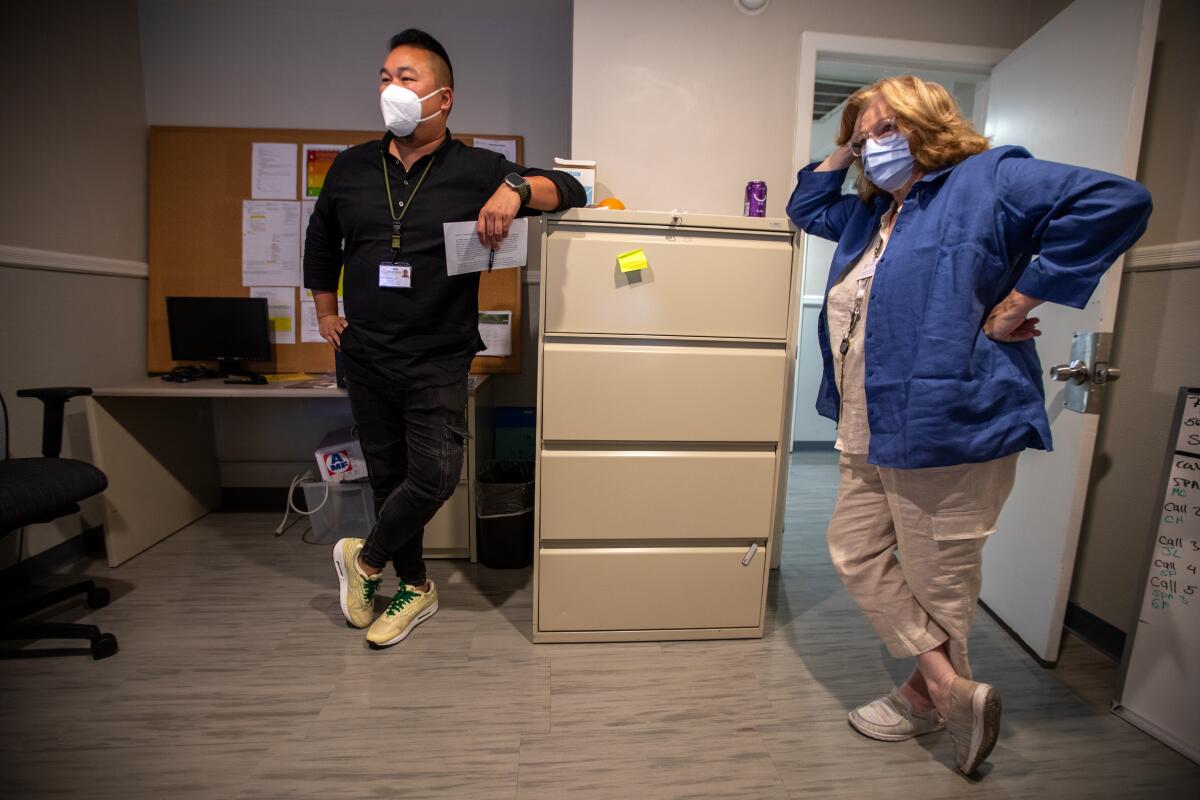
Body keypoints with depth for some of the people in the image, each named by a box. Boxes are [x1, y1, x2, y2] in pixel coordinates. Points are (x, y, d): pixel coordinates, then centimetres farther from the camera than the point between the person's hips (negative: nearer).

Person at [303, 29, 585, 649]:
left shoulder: (477, 170, 0)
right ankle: (415, 588, 30)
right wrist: (325, 312, 19)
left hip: (439, 360, -3)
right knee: (387, 476, 10)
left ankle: (365, 558, 20)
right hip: (365, 357, 4)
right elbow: (320, 241, 25)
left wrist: (517, 187, -22)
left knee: (435, 476, -11)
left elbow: (569, 189, -2)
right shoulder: (350, 167, 10)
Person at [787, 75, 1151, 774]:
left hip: (947, 433, -9)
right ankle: (955, 691, 27)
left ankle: (925, 695, 31)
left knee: (936, 583, 7)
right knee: (856, 554, 13)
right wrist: (842, 152, 20)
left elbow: (1117, 202, -15)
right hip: (869, 439, 9)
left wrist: (1012, 306, -17)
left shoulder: (988, 180, -4)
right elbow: (805, 207, 37)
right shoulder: (871, 211, 20)